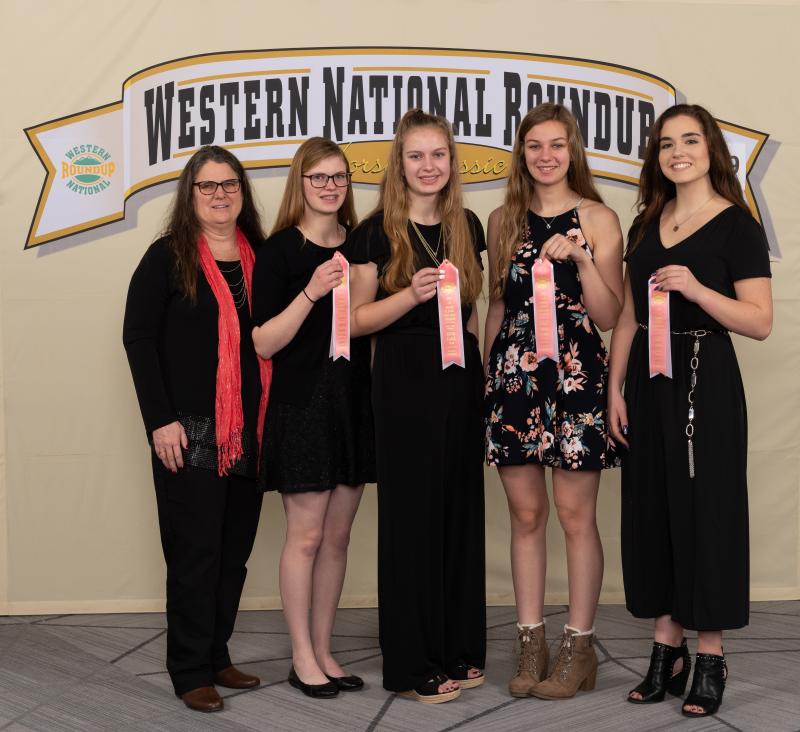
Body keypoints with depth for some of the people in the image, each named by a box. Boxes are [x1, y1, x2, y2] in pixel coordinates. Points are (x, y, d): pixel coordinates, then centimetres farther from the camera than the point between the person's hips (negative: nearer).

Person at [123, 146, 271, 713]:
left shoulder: (260, 257, 10)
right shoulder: (168, 256, -3)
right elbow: (139, 337, -6)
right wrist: (160, 420, -13)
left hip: (249, 431, 5)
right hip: (189, 431, -5)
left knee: (235, 549, 10)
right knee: (195, 550, 0)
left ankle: (216, 655, 24)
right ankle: (191, 671, 11)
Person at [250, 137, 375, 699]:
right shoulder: (279, 250, -5)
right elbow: (264, 342, -11)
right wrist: (311, 293, -22)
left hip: (355, 403, 5)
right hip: (302, 405, -5)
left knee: (338, 536, 9)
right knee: (306, 536, -1)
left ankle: (324, 651, 20)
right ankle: (303, 657, 12)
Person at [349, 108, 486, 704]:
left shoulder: (467, 226, 10)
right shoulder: (379, 231, -4)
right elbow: (357, 318, -5)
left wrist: (485, 367, 11)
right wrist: (412, 294, -19)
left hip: (460, 376, 5)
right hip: (404, 380, -4)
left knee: (461, 510, 8)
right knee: (410, 515, -1)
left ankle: (459, 650, 21)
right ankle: (413, 663, 10)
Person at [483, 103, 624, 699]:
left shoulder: (597, 219, 2)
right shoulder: (504, 221, 12)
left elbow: (609, 315, -3)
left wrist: (580, 258, -16)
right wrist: (487, 374, 15)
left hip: (575, 375, -3)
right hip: (512, 375, 4)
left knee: (575, 516, -1)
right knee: (526, 514, 7)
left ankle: (579, 648, 11)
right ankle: (531, 645, 17)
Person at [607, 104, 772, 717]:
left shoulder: (737, 225, -5)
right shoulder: (646, 225, 13)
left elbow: (761, 322, -12)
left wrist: (697, 289, -24)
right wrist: (615, 389, 7)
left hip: (705, 379, -6)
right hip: (647, 379, 6)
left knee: (705, 509, -1)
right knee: (651, 509, 7)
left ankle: (711, 657, 10)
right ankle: (666, 649, 18)